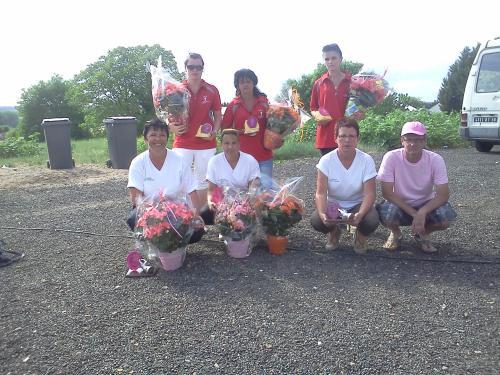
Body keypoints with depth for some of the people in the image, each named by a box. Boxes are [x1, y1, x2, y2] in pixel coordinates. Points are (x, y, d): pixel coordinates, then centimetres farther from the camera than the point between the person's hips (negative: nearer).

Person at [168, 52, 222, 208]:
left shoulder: (212, 90, 1)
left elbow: (218, 115, 9)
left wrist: (214, 131, -9)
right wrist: (172, 127, -14)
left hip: (206, 144, 1)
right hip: (182, 144, 0)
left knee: (202, 182, 10)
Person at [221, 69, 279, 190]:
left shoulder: (264, 102, 5)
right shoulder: (233, 105, 3)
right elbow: (225, 128, 6)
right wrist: (241, 132, -10)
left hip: (264, 154, 1)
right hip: (242, 155, -1)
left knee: (267, 186, 1)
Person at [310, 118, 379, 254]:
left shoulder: (366, 160, -14)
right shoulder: (326, 160, -13)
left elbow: (369, 193, -18)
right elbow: (321, 193, -17)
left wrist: (360, 214, -38)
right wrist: (322, 214, -37)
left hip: (358, 204, 0)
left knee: (372, 221, -32)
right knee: (316, 220, -30)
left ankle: (360, 235, 8)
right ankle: (334, 232, 10)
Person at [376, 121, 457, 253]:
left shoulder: (436, 160, -15)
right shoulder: (391, 158, -19)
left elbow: (443, 194, -18)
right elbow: (387, 193, -19)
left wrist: (422, 213, -34)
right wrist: (414, 214, -24)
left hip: (426, 205, 1)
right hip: (399, 205, -1)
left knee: (446, 217, -28)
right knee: (385, 214, -33)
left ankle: (423, 234, 8)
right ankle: (395, 233, 6)